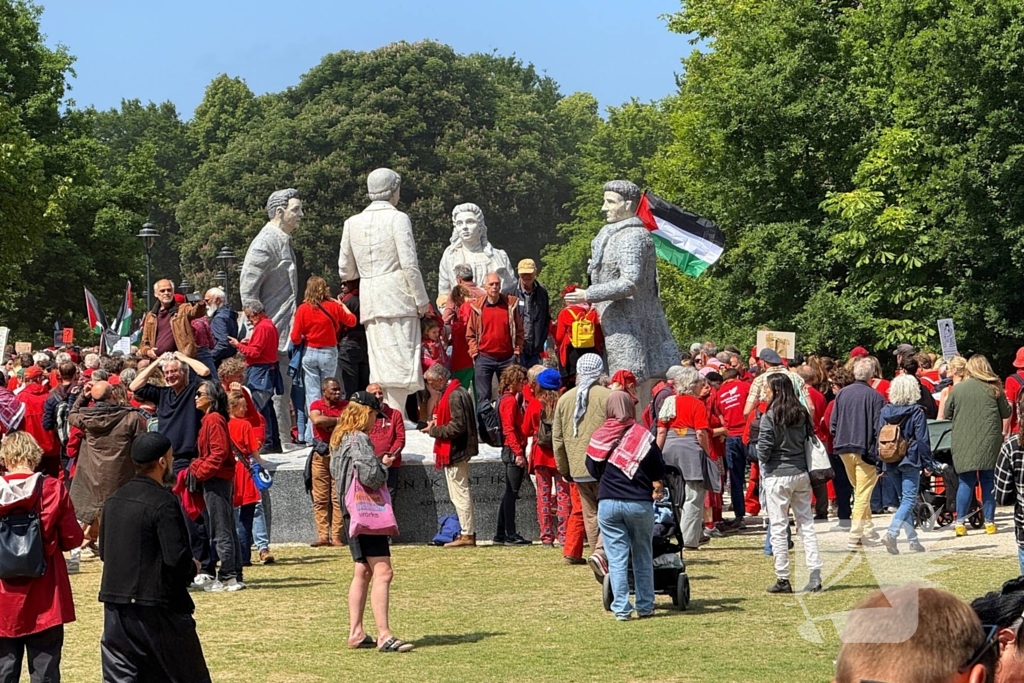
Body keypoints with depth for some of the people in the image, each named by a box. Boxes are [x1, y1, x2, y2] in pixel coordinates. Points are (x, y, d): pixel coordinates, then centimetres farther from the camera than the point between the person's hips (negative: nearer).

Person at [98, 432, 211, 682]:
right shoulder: (163, 503, -14)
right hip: (157, 606, -6)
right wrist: (193, 568, 1)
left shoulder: (114, 500, 9)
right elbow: (177, 559, -21)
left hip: (116, 607, 6)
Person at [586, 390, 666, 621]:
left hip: (608, 504, 1)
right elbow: (658, 472, 2)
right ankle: (645, 607, 15)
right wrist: (656, 488, 20)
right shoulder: (643, 435, -4)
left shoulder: (598, 437, 1)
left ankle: (621, 608, -2)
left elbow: (593, 470, 10)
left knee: (616, 558, 3)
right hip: (640, 503, -1)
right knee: (643, 558, 12)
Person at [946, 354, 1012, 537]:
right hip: (989, 442, 0)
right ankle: (989, 522, 8)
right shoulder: (994, 388, 3)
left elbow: (947, 415, 8)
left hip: (963, 443, 0)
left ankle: (960, 522, 1)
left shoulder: (957, 389, 1)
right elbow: (1006, 414, 7)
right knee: (988, 480, 7)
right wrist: (1003, 433, 24)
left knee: (966, 481, 5)